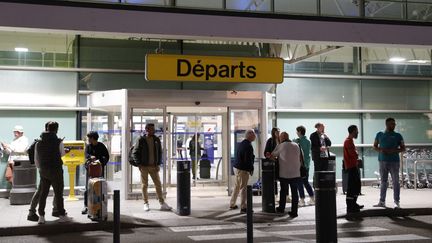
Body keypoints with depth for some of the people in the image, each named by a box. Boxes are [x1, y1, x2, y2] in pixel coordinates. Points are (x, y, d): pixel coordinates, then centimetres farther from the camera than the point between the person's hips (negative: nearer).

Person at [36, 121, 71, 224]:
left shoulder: (38, 143, 2)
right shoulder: (58, 142, -12)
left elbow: (36, 159, 6)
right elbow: (62, 154, 4)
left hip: (43, 171, 4)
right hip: (56, 170, -4)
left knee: (43, 193, 10)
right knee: (58, 193, 4)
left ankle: (41, 216, 11)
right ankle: (62, 215, 10)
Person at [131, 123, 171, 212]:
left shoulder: (156, 140, 5)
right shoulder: (141, 140, -5)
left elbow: (160, 152, 11)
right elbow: (135, 153, -2)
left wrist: (158, 164, 3)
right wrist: (139, 164, -7)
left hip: (154, 166, 3)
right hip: (144, 167, -3)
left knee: (158, 184, 2)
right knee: (144, 185, 4)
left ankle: (162, 203, 6)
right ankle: (146, 204, 13)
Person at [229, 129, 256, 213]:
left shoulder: (241, 143, 10)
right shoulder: (248, 146, -19)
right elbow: (248, 160, -21)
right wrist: (251, 169, -8)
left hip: (236, 167, 10)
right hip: (243, 169, -9)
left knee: (237, 186, 20)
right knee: (243, 188, -4)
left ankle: (232, 204, 29)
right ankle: (243, 208, -1)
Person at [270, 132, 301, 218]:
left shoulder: (280, 146, -6)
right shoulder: (296, 145, 6)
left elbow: (272, 156, 0)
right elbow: (300, 158, 11)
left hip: (284, 174, -2)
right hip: (296, 173, 2)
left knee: (283, 191, 14)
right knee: (294, 192, 5)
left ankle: (281, 208, 30)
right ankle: (294, 212, 5)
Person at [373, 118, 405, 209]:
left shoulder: (398, 136, 4)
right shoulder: (379, 134, 9)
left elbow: (403, 148, 5)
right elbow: (375, 146, 15)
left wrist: (393, 151, -12)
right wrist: (380, 150, -6)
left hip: (394, 161, -2)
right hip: (383, 161, 2)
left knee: (395, 182, -3)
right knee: (383, 182, 7)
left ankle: (396, 202, 2)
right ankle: (382, 201, 13)